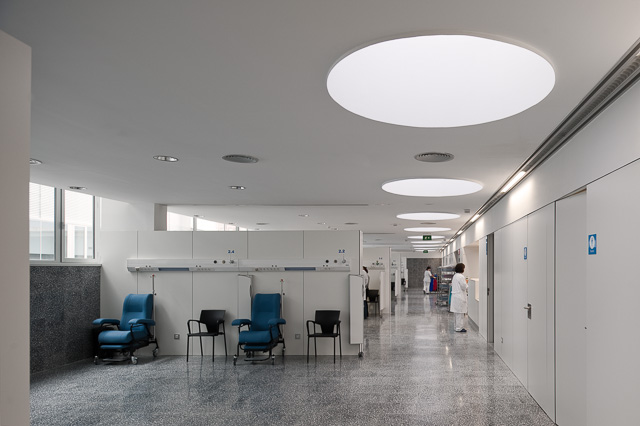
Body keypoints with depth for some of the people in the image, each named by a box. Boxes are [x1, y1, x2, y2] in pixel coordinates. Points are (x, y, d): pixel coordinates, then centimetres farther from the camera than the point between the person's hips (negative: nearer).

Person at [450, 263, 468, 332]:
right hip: (460, 297, -10)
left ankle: (458, 326, 22)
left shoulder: (454, 276, 12)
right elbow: (464, 287, -15)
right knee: (460, 313, -4)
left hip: (455, 296, 10)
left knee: (457, 313, 14)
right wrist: (466, 283, 5)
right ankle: (459, 328, 0)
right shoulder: (461, 277, -17)